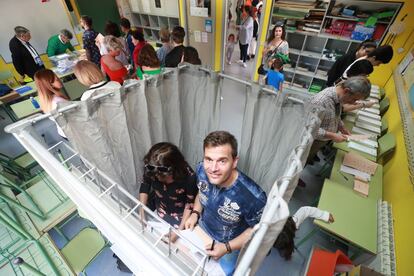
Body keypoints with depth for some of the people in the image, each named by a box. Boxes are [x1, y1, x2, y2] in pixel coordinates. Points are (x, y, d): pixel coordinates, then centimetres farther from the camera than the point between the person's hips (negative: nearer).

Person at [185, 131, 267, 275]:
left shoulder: (253, 198, -40)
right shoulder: (201, 170, -26)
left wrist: (227, 248, -23)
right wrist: (195, 213, -15)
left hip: (230, 244, -3)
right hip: (202, 229, 4)